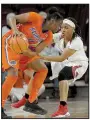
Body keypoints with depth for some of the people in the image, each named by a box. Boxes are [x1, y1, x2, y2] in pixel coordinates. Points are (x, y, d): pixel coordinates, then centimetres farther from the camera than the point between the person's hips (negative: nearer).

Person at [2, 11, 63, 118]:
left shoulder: (49, 37, -1)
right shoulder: (35, 18, -19)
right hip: (10, 43, -9)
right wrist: (15, 30, -38)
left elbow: (36, 53, -7)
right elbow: (12, 18, -18)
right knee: (13, 74, -25)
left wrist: (27, 52, -29)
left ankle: (30, 103, 12)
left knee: (43, 70, 9)